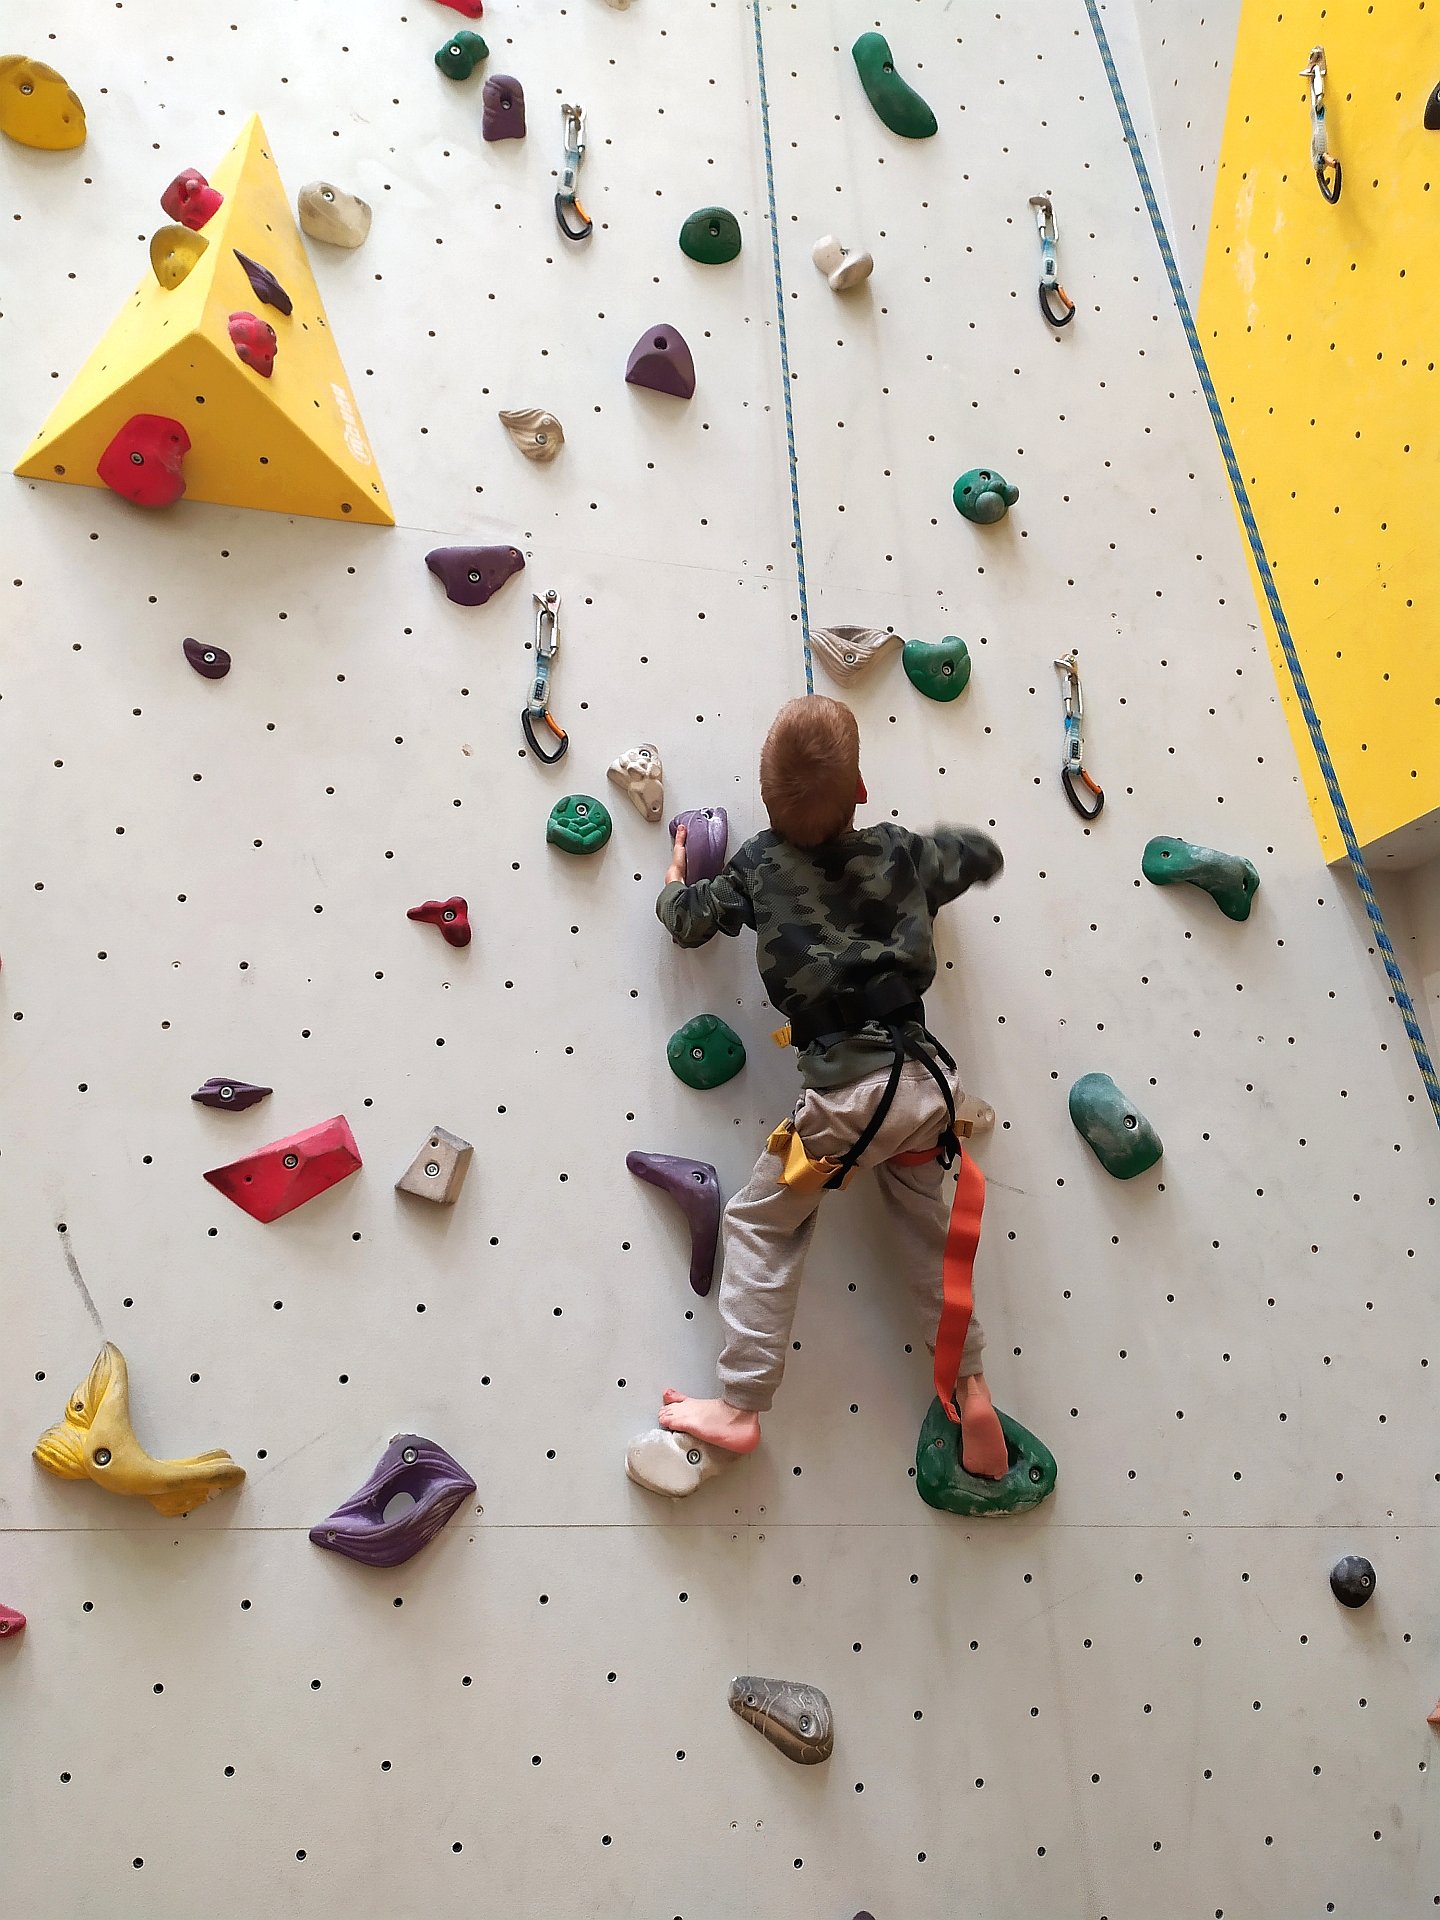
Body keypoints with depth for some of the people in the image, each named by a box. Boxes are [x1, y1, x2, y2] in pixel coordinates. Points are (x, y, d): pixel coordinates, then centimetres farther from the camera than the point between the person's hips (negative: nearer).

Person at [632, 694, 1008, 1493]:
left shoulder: (759, 862, 0)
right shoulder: (900, 850, 8)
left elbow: (689, 921, 15)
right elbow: (985, 855, 27)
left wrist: (673, 881, 35)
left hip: (849, 1091, -4)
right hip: (926, 1077, 5)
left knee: (760, 1224, 11)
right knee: (925, 1228, 25)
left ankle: (739, 1407, 10)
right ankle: (971, 1387, 28)